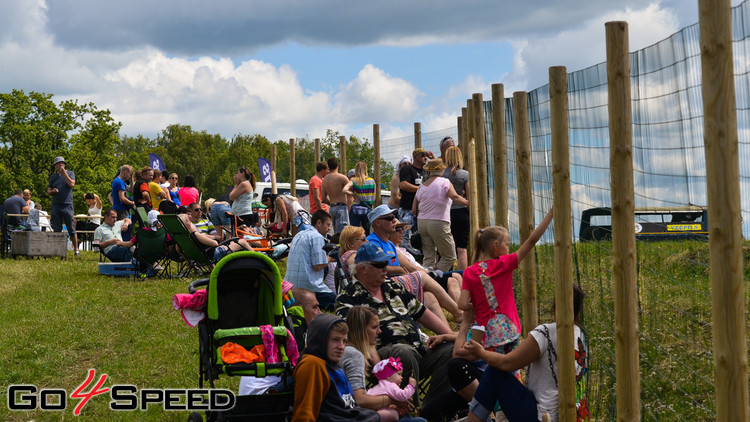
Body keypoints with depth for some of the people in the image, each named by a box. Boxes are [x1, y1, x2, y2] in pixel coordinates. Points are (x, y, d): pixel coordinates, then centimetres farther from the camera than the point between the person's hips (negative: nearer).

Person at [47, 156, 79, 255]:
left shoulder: (70, 173, 8)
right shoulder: (52, 176, 15)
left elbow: (72, 184, -10)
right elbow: (48, 191, 17)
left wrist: (64, 172, -8)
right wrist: (53, 191, -6)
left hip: (67, 205, -3)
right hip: (55, 206, 3)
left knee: (71, 229, -3)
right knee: (56, 230, 2)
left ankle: (76, 250, 3)